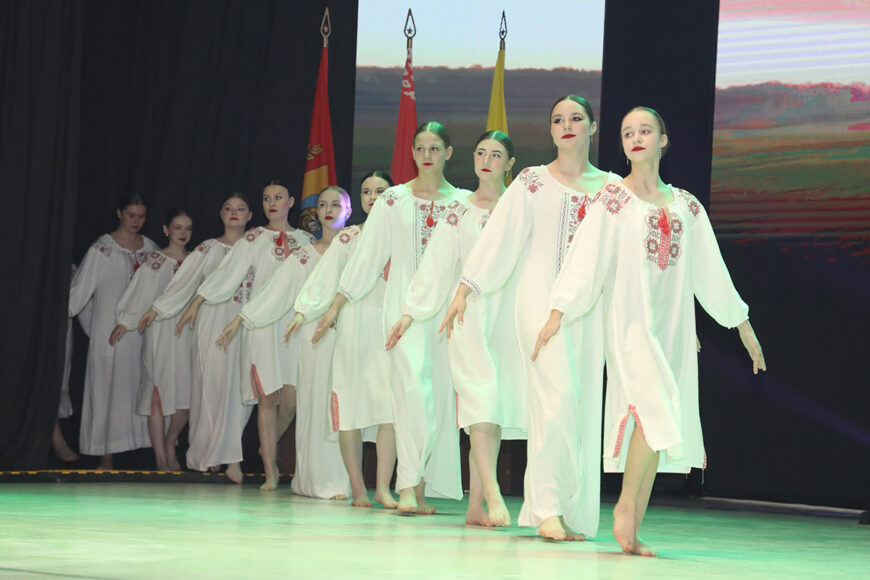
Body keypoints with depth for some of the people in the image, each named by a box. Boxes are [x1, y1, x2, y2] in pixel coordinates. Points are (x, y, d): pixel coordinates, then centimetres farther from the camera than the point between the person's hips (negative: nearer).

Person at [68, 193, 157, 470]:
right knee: (108, 384, -4)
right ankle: (106, 457, -3)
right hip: (110, 328, -4)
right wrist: (64, 312, -11)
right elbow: (81, 286, -5)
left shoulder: (150, 248, 11)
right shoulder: (103, 248, -3)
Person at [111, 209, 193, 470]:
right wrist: (125, 323, -10)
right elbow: (141, 295, -4)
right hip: (160, 331, -4)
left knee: (187, 395, 1)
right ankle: (161, 458, 0)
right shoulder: (155, 261, -2)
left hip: (187, 332, 4)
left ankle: (170, 444, 23)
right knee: (159, 392, -5)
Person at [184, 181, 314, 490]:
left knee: (291, 397, -8)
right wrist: (196, 303, 3)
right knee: (268, 397, -7)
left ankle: (269, 445, 22)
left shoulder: (305, 240, 16)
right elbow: (228, 272, 7)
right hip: (262, 322, -2)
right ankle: (270, 472, -3)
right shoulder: (254, 239, 10)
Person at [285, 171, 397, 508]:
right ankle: (357, 489, 2)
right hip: (353, 325, 0)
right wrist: (303, 311, -5)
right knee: (350, 405, -3)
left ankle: (383, 486, -13)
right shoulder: (348, 238, 12)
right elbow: (324, 278, 6)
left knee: (392, 406, -14)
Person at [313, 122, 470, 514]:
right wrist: (335, 306, 6)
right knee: (413, 386, -16)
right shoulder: (394, 200, 8)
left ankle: (422, 488, 4)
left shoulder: (463, 203, 10)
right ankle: (408, 486, -20)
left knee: (440, 392, -2)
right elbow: (367, 257, 8)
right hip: (404, 305, -2)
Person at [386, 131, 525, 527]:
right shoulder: (458, 213, 11)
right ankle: (493, 495, -26)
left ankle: (475, 506, 2)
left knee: (497, 406, -1)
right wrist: (410, 313, 6)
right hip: (471, 312, -1)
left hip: (510, 315, 1)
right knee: (482, 397, -17)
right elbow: (436, 268, 10)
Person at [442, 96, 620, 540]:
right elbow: (500, 238, 4)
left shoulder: (610, 187, 14)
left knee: (585, 402, -1)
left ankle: (573, 513, 5)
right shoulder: (533, 182, 6)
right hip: (541, 299, -3)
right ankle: (547, 508, -15)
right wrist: (463, 290, -3)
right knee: (558, 395, -17)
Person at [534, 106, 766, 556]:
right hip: (629, 318, -5)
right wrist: (557, 313, -15)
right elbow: (585, 259, -5)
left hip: (672, 322, 5)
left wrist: (744, 327, 21)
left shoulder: (685, 205, 15)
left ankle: (632, 531, 3)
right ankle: (625, 506, -9)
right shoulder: (613, 199, 2)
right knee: (654, 408, -23)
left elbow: (711, 270, 19)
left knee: (653, 425, 0)